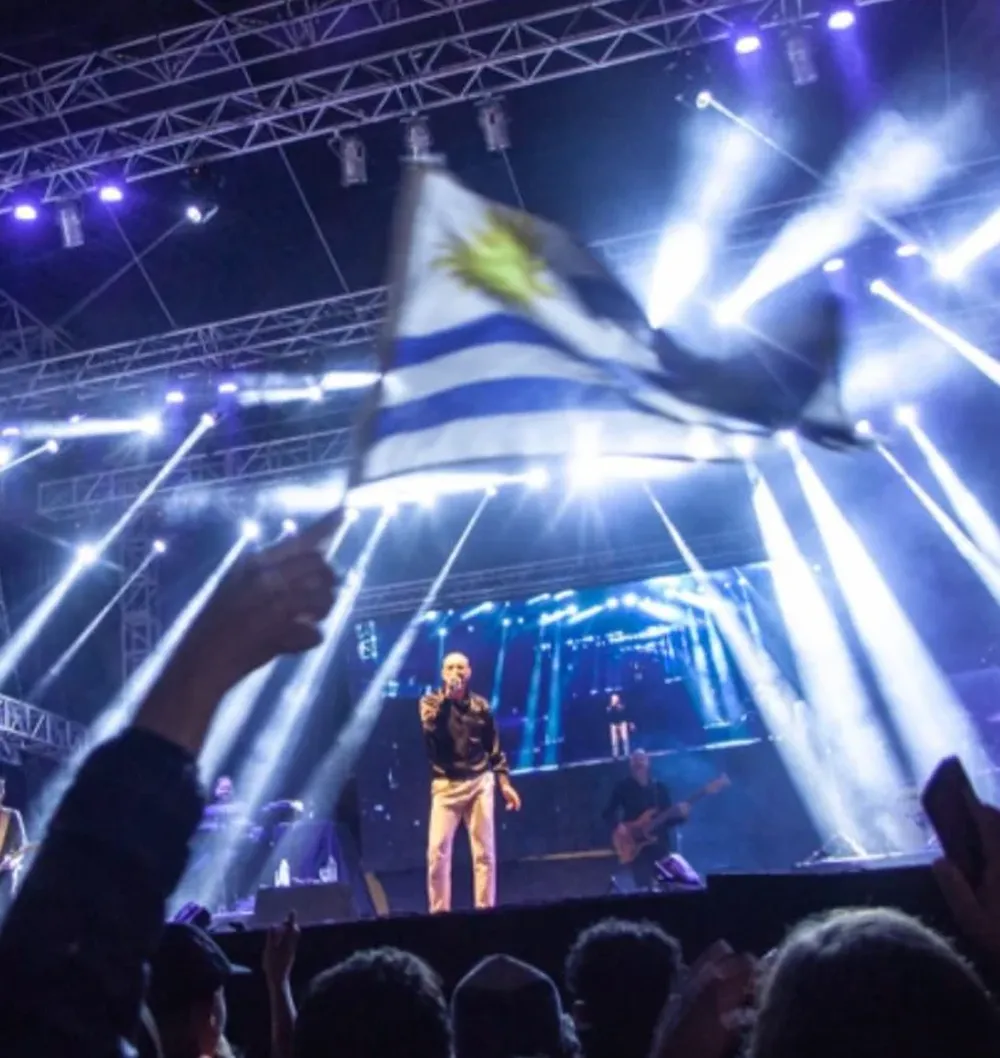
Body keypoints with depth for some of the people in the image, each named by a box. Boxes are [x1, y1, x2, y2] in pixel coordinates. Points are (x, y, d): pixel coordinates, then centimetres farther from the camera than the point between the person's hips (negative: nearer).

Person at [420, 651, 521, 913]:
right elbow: (432, 732, -19)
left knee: (485, 851, 2)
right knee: (438, 850, -9)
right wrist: (448, 698, -20)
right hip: (447, 785, -2)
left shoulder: (480, 705, 7)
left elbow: (494, 748, 12)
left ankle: (486, 910, 10)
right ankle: (439, 912, 3)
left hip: (480, 783, 2)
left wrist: (505, 782, 7)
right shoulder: (431, 702, 2)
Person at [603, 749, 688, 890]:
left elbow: (669, 819, 8)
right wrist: (619, 824, -17)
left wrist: (681, 814, -11)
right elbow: (608, 813, 1)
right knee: (644, 887, -6)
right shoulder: (623, 787, 3)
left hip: (661, 845, 3)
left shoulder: (659, 788, 10)